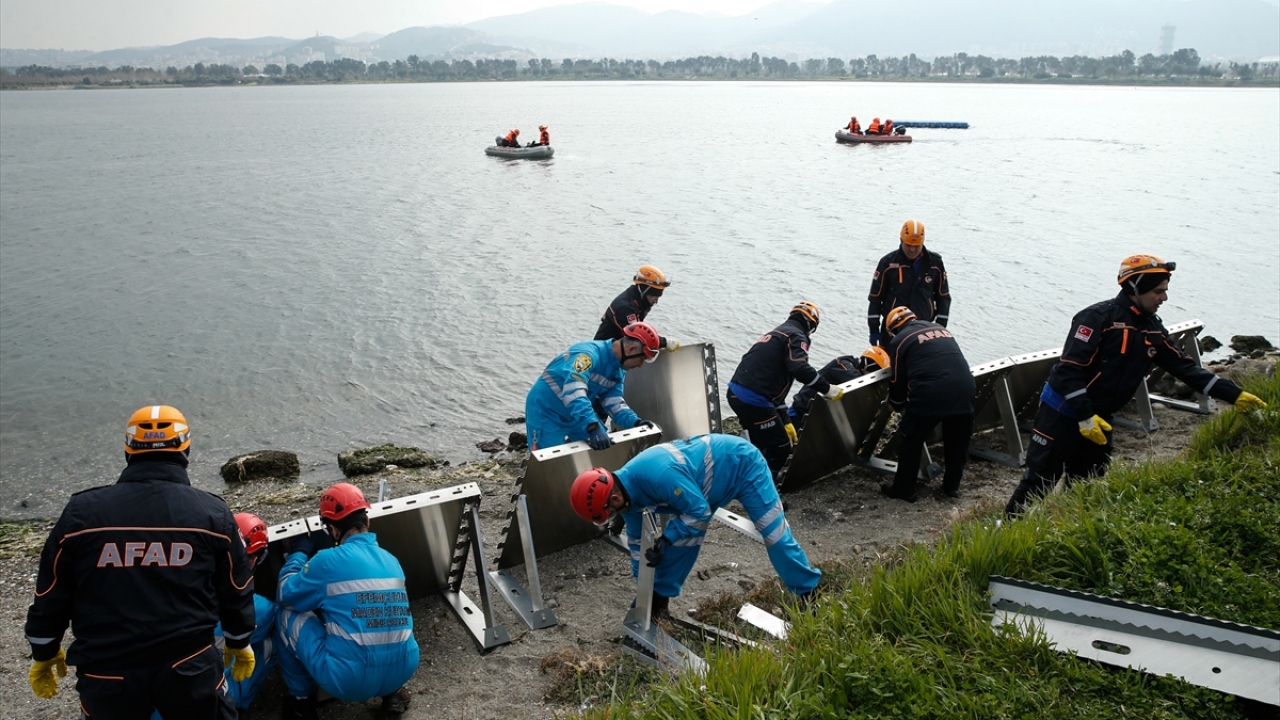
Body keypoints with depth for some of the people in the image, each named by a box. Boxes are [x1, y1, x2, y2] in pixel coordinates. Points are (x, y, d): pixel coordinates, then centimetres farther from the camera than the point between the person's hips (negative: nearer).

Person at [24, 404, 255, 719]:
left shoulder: (81, 512, -3)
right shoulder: (212, 512, -3)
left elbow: (51, 596, 5)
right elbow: (236, 591, 6)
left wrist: (44, 654, 21)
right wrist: (240, 644, 22)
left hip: (105, 674, 1)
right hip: (189, 667, -1)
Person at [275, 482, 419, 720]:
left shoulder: (328, 561, -9)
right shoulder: (391, 561, 8)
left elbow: (285, 594, 7)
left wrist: (299, 552, 22)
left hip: (348, 681, -5)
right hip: (402, 671, 5)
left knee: (289, 614, 14)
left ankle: (300, 698, 23)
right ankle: (393, 692, 24)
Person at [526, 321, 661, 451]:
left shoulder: (618, 370, -2)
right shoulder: (589, 354, -32)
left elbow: (613, 401, -6)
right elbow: (573, 391, -45)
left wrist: (634, 422, -24)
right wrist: (593, 427, -54)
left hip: (577, 414, 9)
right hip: (546, 411, -9)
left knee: (604, 449, 9)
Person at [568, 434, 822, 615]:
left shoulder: (660, 476, -41)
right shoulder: (627, 489, -10)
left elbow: (700, 512, -30)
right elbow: (637, 539, 4)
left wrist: (665, 540, -28)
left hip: (743, 463, -8)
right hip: (711, 466, 8)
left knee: (774, 533, -4)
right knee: (682, 538, 3)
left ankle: (809, 593, 9)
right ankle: (659, 596, 16)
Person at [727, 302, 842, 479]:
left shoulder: (776, 334, 28)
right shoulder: (796, 336, -1)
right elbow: (800, 369, -21)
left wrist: (785, 421, 31)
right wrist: (827, 389, -9)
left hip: (736, 393, 9)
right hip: (753, 400, -9)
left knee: (761, 444, 27)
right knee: (780, 448, 2)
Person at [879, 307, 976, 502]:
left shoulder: (900, 340, 10)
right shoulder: (941, 329, 26)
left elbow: (897, 380, 11)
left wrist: (896, 405, 29)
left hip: (930, 394, -5)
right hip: (965, 389, 5)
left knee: (911, 441, 12)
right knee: (957, 441, 22)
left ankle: (904, 489, 18)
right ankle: (952, 486, 33)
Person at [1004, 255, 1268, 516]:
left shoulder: (1152, 329, 6)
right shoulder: (1098, 318, -18)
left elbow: (1184, 366, 9)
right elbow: (1069, 369, -22)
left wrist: (1234, 395, 4)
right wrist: (1085, 416, -24)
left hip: (1099, 419, 8)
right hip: (1063, 413, -8)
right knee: (1039, 480, -5)